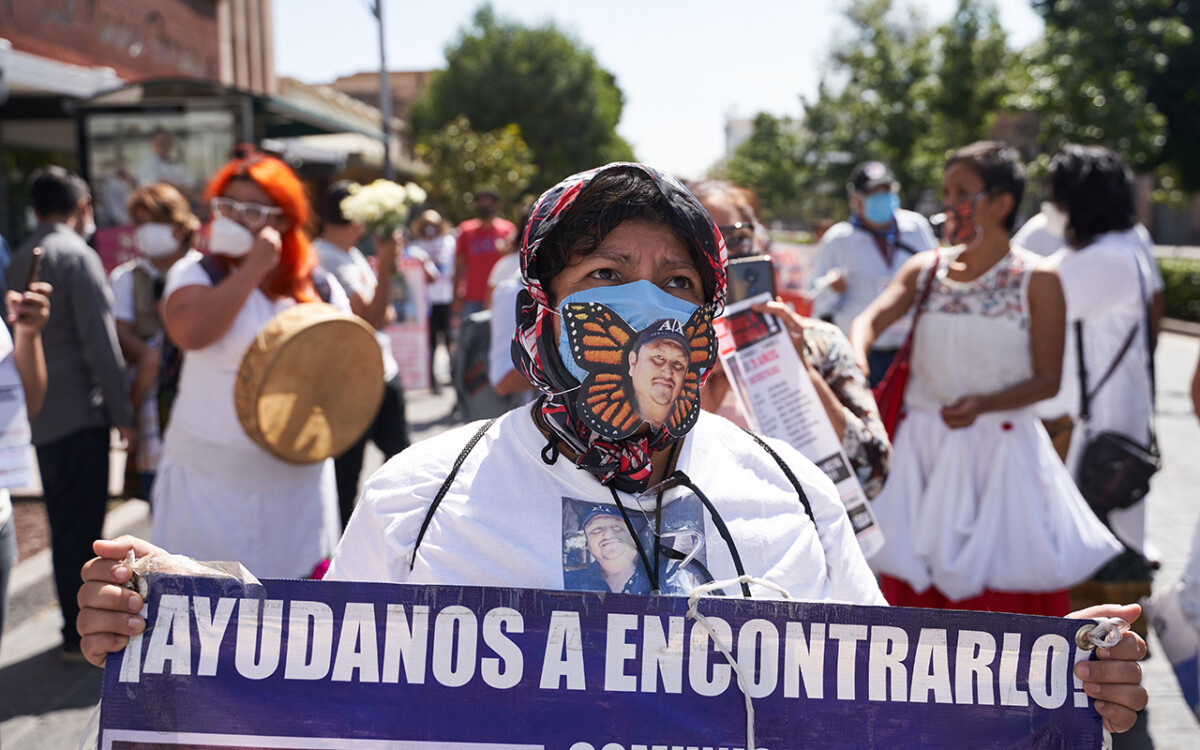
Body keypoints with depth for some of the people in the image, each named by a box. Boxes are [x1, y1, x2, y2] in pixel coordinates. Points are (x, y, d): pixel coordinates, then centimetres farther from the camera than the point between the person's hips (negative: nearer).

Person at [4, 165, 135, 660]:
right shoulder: (77, 256, -13)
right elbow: (100, 342, -16)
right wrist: (122, 412, -11)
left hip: (41, 415, 8)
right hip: (81, 414, -8)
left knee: (65, 525, 16)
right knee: (80, 527, -1)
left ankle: (79, 623, 26)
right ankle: (81, 635, 5)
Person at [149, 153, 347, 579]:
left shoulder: (320, 287, 6)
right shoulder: (197, 272, 0)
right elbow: (190, 332, -22)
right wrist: (254, 269, -17)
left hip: (297, 478, 3)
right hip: (209, 479, -2)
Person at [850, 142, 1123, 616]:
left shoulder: (1036, 281, -4)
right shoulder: (925, 269, 6)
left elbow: (1048, 379, -6)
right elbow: (872, 318, -10)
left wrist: (984, 403, -23)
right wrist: (855, 360, -33)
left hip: (1000, 450, -3)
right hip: (922, 448, 3)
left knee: (1005, 593, 2)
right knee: (911, 575, 9)